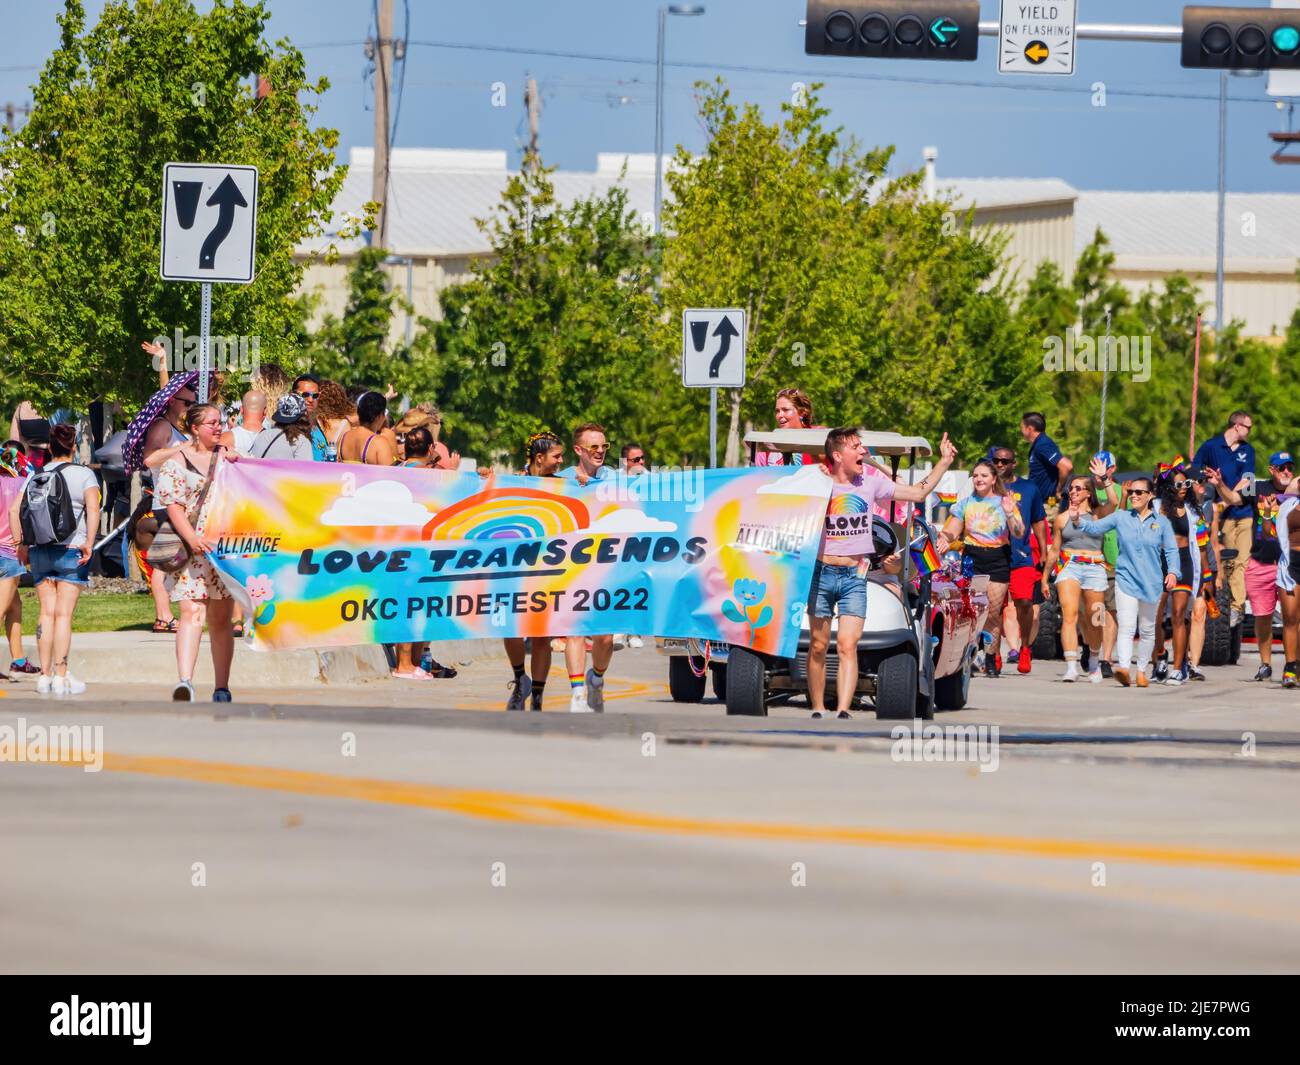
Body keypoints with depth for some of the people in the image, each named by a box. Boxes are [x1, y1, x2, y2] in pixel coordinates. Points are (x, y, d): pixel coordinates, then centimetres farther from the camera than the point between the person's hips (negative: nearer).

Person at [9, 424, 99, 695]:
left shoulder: (35, 476, 10)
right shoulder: (83, 475, -1)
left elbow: (14, 509, 5)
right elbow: (93, 509, -14)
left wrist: (20, 544, 11)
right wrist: (89, 543, -16)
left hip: (39, 551, 4)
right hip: (71, 550, -4)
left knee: (47, 612, 7)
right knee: (63, 614, -4)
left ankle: (45, 675, 5)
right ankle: (61, 676, -5)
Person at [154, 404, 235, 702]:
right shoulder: (176, 462, 2)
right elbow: (173, 506, -6)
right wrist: (192, 538, -20)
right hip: (191, 551, -4)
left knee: (221, 619, 7)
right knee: (192, 613, -17)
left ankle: (222, 688, 12)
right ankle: (184, 681, -28)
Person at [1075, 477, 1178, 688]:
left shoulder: (1161, 522, 3)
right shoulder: (1121, 518, 4)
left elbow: (1171, 550, 4)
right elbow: (1095, 527, 3)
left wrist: (1172, 572, -10)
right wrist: (1079, 520, -15)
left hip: (1151, 582, 1)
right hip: (1126, 580, -1)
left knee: (1147, 630, 12)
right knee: (1126, 627, -17)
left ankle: (1141, 670, 25)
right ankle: (1124, 667, -30)